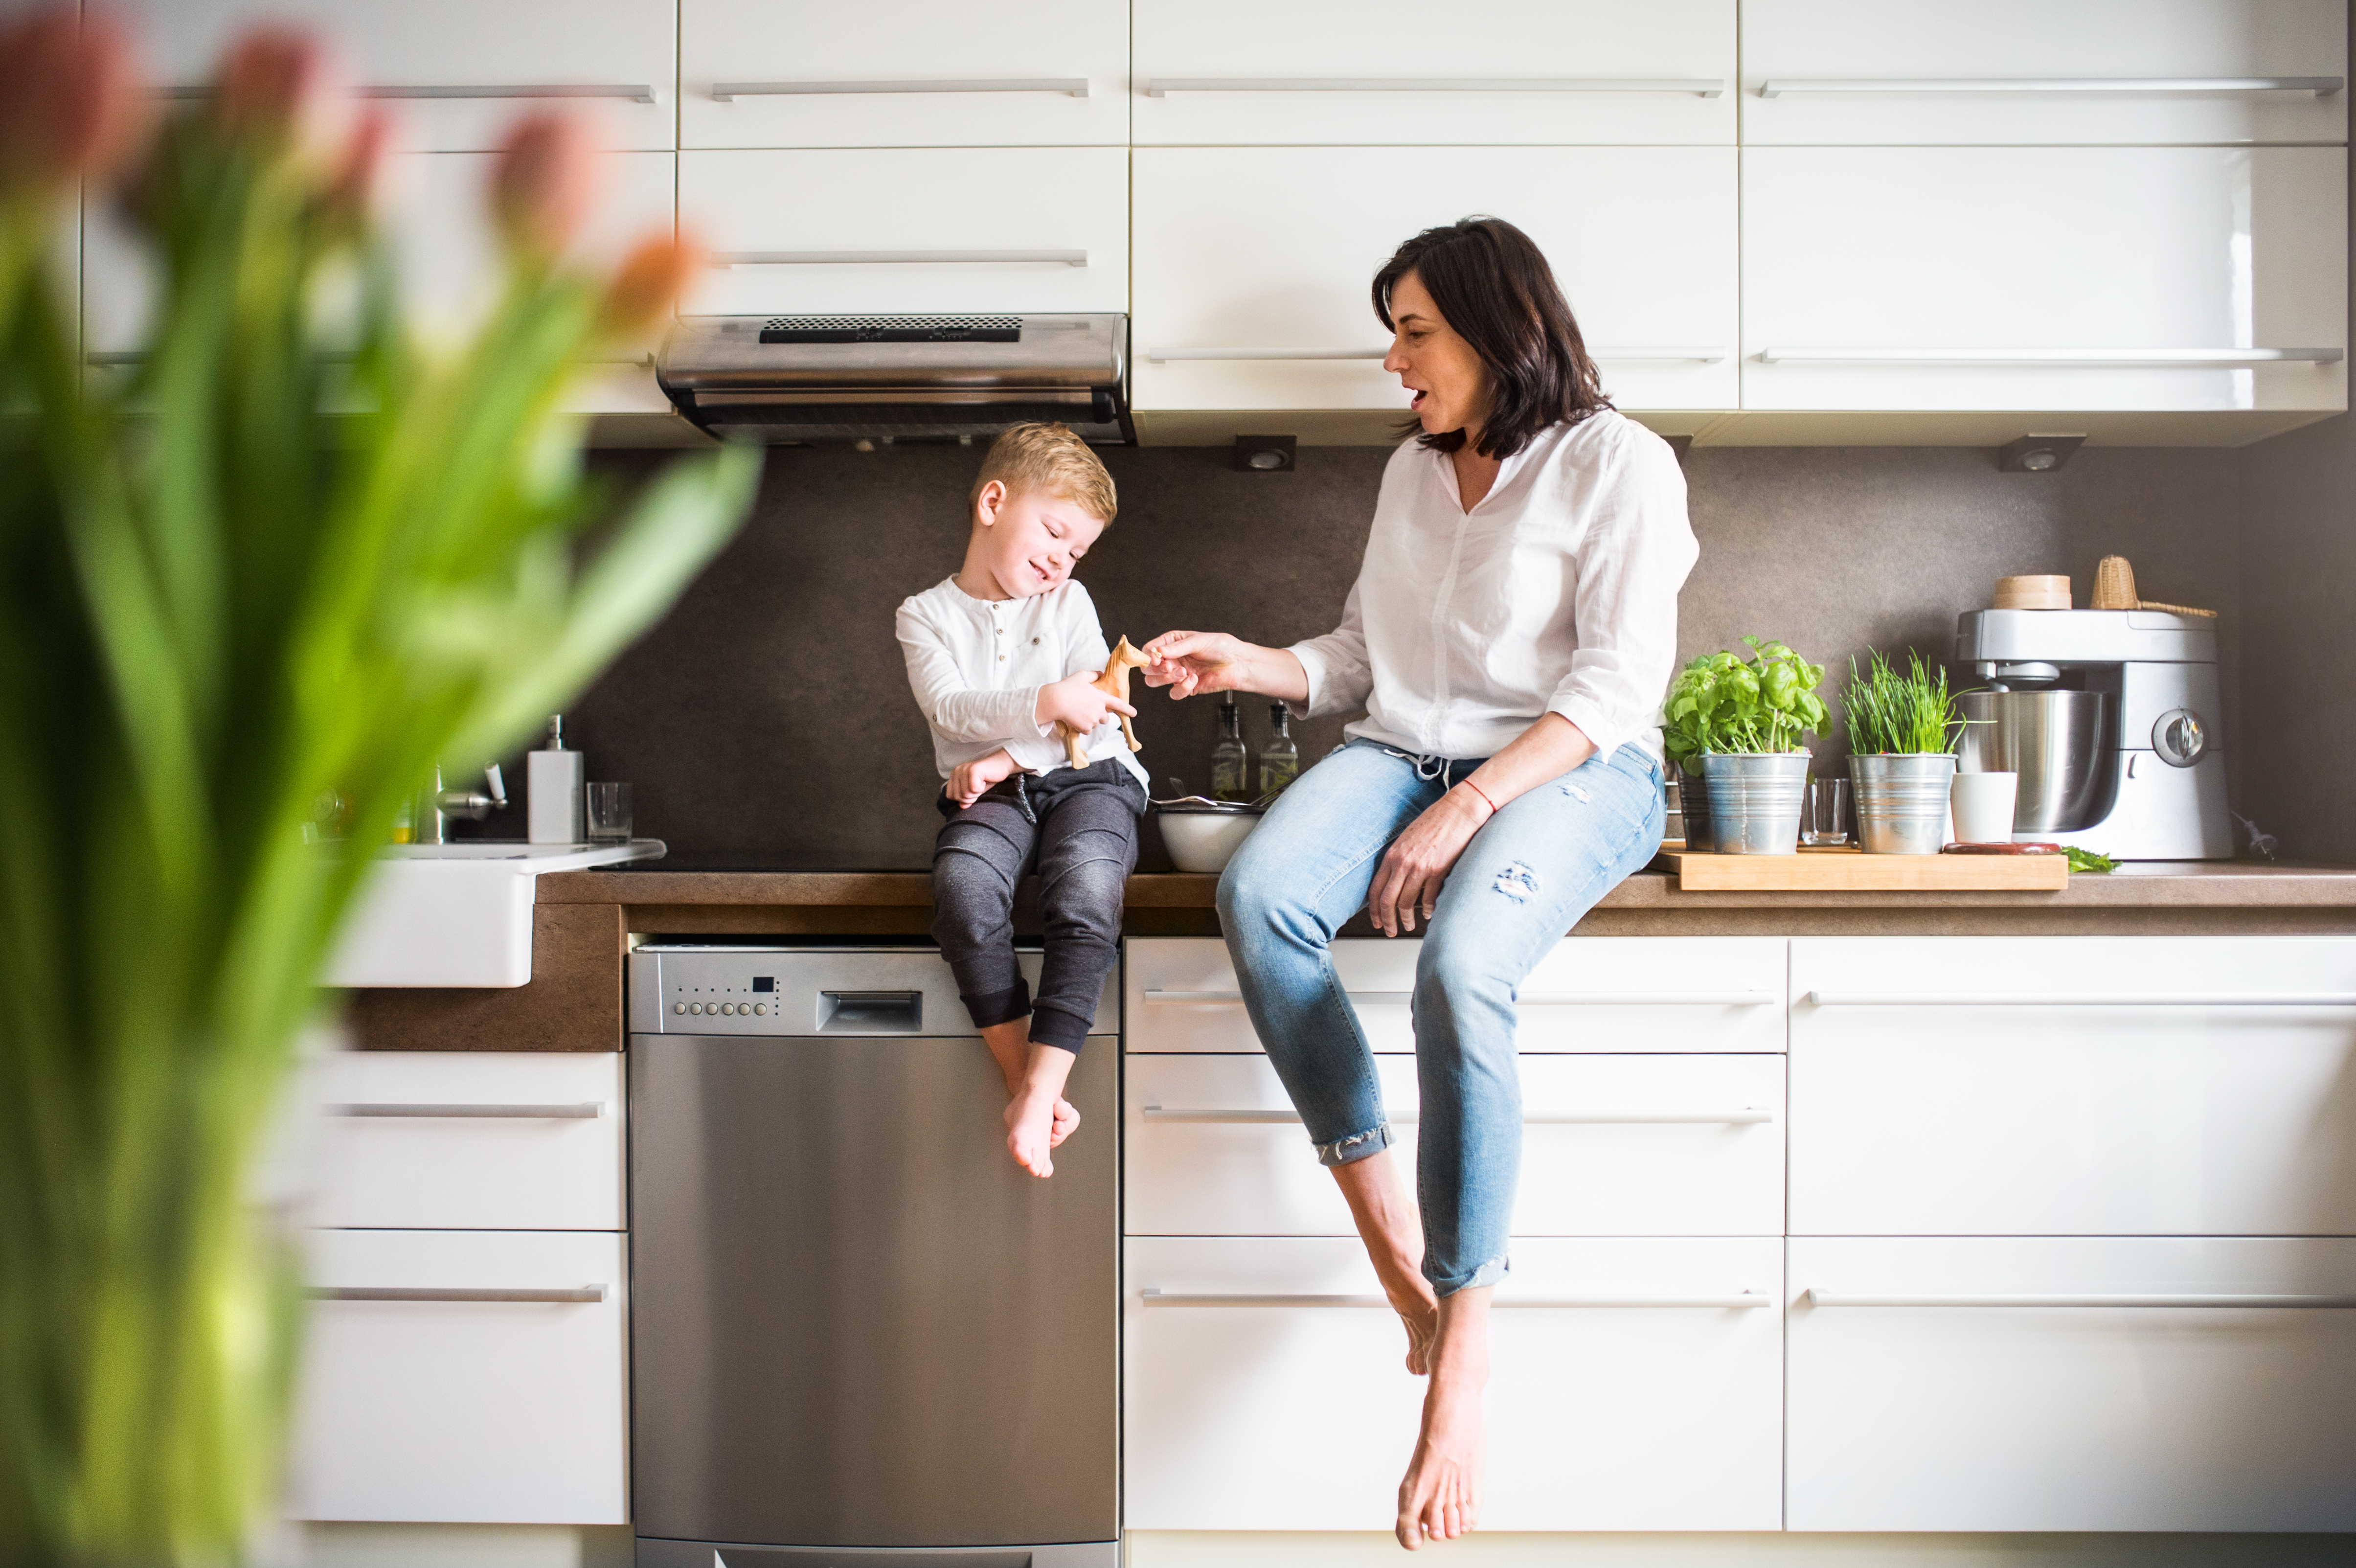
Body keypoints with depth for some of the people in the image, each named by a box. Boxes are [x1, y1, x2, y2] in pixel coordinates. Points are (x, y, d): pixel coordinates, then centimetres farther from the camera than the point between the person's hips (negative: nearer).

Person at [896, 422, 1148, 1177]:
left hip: (1086, 780, 0)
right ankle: (1021, 1078, -25)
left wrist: (1007, 755, -9)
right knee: (963, 880, -34)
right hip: (991, 797, 0)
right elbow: (950, 705, -8)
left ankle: (1039, 1091, -31)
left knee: (1087, 890, -32)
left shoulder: (1069, 604, 15)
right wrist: (1045, 705, -24)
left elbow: (1099, 714, 3)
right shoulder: (926, 614, 10)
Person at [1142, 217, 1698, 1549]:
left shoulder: (1619, 464, -2)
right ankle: (1385, 1226, -22)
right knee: (1258, 893, -28)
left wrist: (1467, 807, -21)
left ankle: (1465, 1337, -24)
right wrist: (1247, 665, 5)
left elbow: (1618, 683, -11)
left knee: (1460, 972, -36)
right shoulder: (1414, 470, 20)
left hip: (1574, 772, -6)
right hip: (1405, 750, 6)